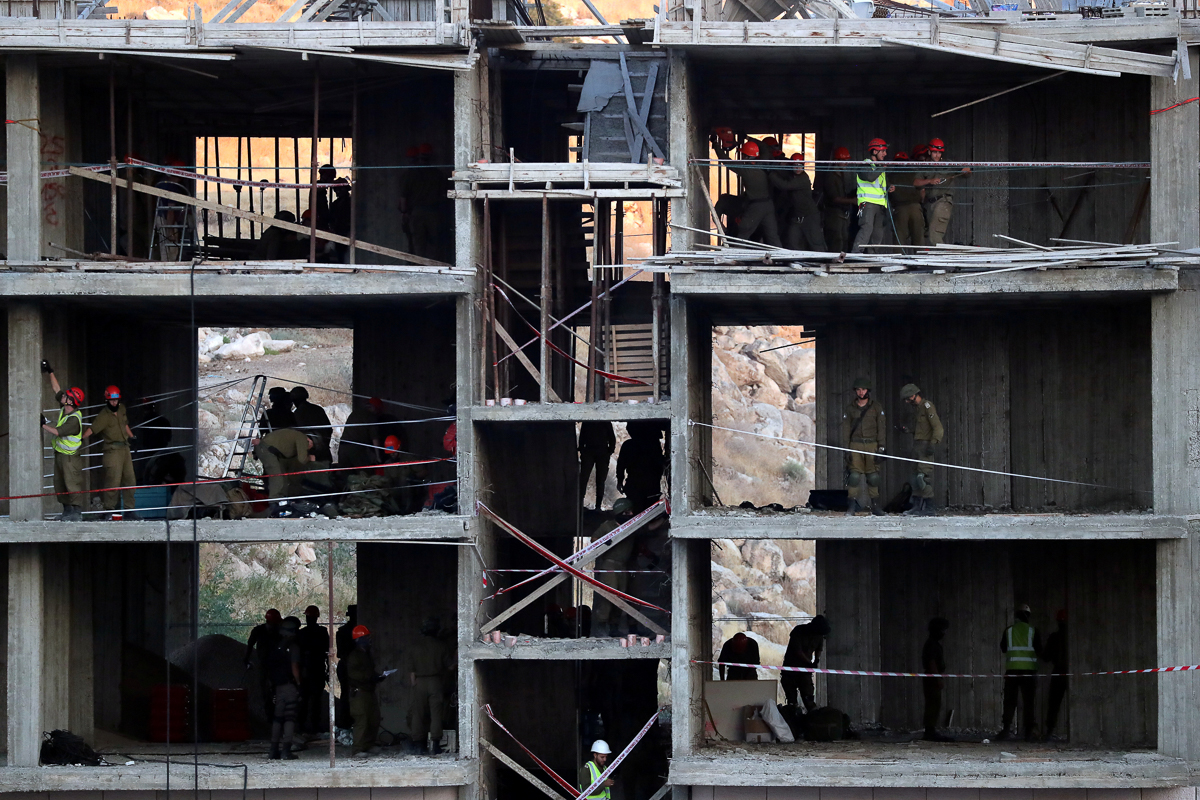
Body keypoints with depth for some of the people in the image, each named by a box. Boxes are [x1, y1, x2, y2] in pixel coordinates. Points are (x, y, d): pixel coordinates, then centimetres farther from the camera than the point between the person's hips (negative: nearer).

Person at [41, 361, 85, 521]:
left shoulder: (74, 419, -24)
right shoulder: (64, 408, 1)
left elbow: (58, 432, -26)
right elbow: (56, 388, 11)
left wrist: (43, 424, -18)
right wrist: (50, 372, 10)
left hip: (70, 456, -9)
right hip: (59, 454, 9)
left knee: (72, 484, -8)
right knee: (60, 484, 11)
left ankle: (77, 512, -6)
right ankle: (67, 511, 17)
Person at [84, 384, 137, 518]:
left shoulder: (121, 408, 12)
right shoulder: (104, 416, -11)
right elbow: (91, 429, -19)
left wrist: (132, 436, 34)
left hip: (125, 448, 7)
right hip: (112, 450, -7)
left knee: (129, 479, 8)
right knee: (113, 481, -11)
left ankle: (129, 509, 14)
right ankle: (109, 509, -5)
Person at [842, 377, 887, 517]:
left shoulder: (876, 407, 9)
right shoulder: (850, 408, 11)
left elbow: (882, 427, 6)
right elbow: (845, 429, 10)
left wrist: (882, 446, -2)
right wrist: (846, 448, 2)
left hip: (872, 445, 0)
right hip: (855, 445, 0)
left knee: (873, 476, -1)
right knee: (854, 475, -9)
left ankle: (875, 505, 6)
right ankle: (852, 505, -7)